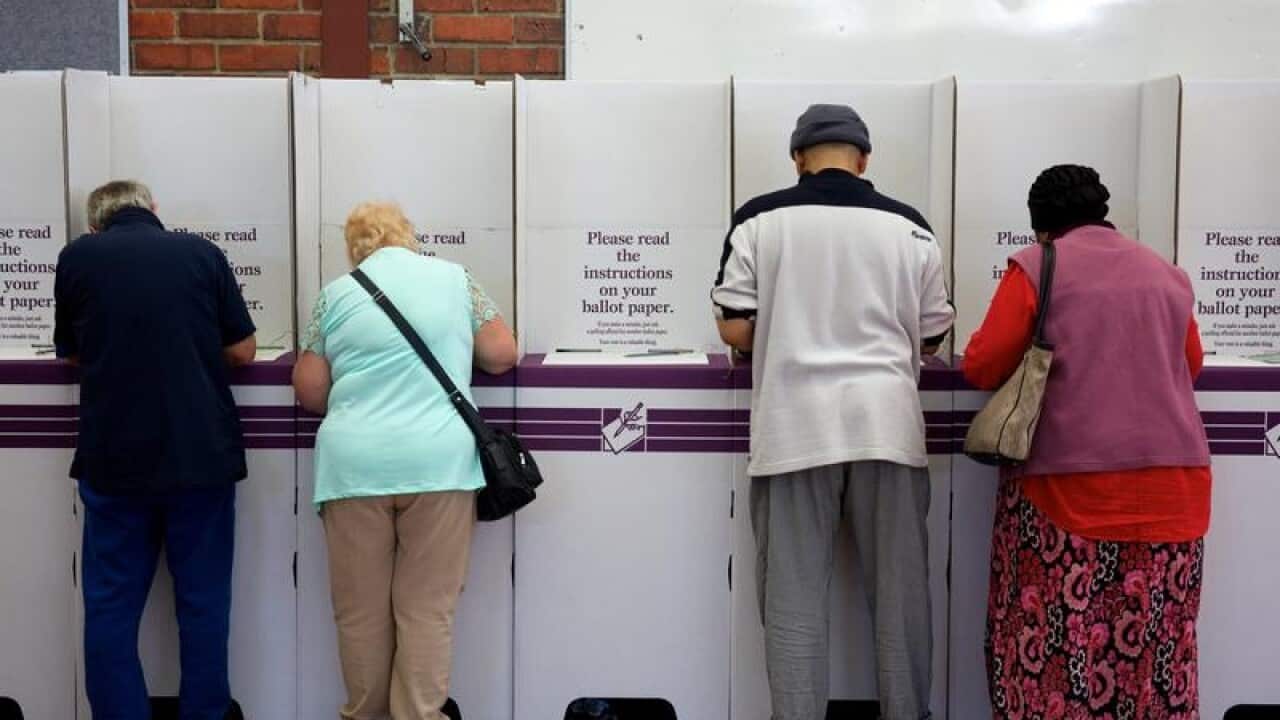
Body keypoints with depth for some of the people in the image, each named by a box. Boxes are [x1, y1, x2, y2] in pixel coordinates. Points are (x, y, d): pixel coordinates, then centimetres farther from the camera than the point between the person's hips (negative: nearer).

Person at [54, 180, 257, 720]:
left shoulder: (77, 257, 3)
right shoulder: (202, 252, 1)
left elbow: (72, 353, 16)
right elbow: (242, 351, 4)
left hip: (113, 457, 0)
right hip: (202, 452, 0)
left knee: (112, 604, 10)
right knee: (203, 600, 10)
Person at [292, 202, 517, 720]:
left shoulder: (337, 293, 9)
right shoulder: (454, 278, 8)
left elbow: (309, 391, 10)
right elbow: (502, 355, 11)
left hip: (356, 464, 1)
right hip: (438, 461, 0)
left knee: (361, 611, 12)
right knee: (426, 610, 5)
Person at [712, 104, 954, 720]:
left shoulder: (760, 220, 1)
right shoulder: (909, 227, 5)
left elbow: (735, 329, -1)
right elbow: (931, 338, 12)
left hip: (795, 427, -1)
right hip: (886, 425, 2)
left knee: (793, 596, 4)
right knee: (900, 590, 11)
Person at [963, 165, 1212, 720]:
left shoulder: (1036, 265, 0)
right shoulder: (1167, 275, 14)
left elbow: (982, 366, -3)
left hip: (1070, 482, -4)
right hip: (1170, 483, 4)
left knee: (1060, 640, 2)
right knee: (1157, 639, 9)